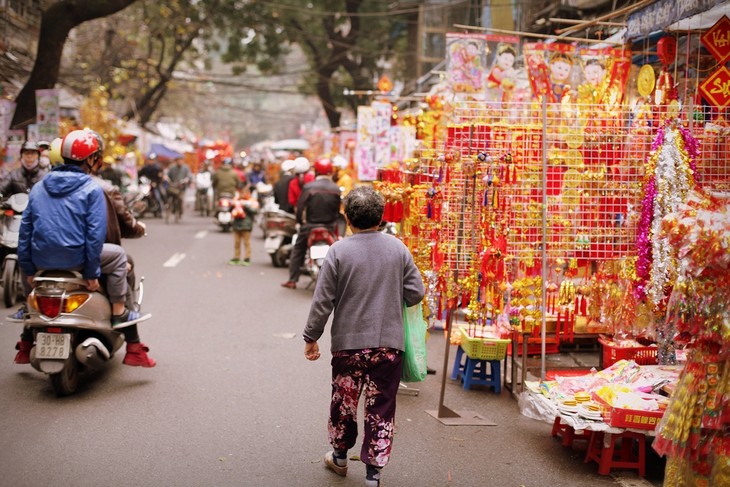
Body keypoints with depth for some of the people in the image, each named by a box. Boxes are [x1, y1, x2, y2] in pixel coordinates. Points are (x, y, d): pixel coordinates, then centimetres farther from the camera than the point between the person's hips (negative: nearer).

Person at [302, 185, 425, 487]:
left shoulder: (339, 251, -10)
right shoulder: (398, 249, -3)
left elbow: (323, 300, -8)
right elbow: (416, 293, 0)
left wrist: (311, 337, 2)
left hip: (348, 342, -1)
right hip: (389, 343, 1)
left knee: (344, 402, 19)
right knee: (381, 409, 8)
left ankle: (339, 457, 38)